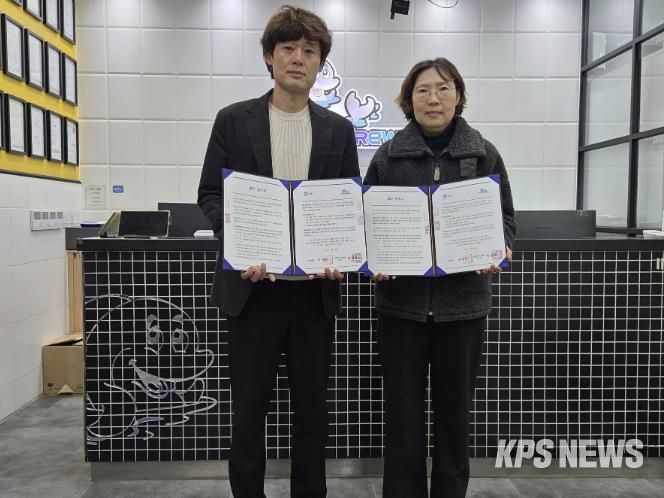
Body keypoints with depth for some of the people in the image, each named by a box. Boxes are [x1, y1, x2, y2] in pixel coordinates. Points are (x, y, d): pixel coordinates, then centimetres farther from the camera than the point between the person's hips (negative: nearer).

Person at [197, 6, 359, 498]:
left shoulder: (339, 129, 8)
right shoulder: (233, 120, 4)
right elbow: (211, 194, 1)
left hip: (316, 285, 2)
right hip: (254, 283, -1)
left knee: (312, 407, 13)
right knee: (249, 408, 8)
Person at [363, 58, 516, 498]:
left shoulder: (485, 154, 5)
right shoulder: (388, 156, 4)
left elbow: (505, 218, 8)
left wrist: (499, 250, -13)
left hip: (462, 300, 1)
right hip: (402, 300, 0)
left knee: (455, 409, 13)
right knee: (403, 411, 7)